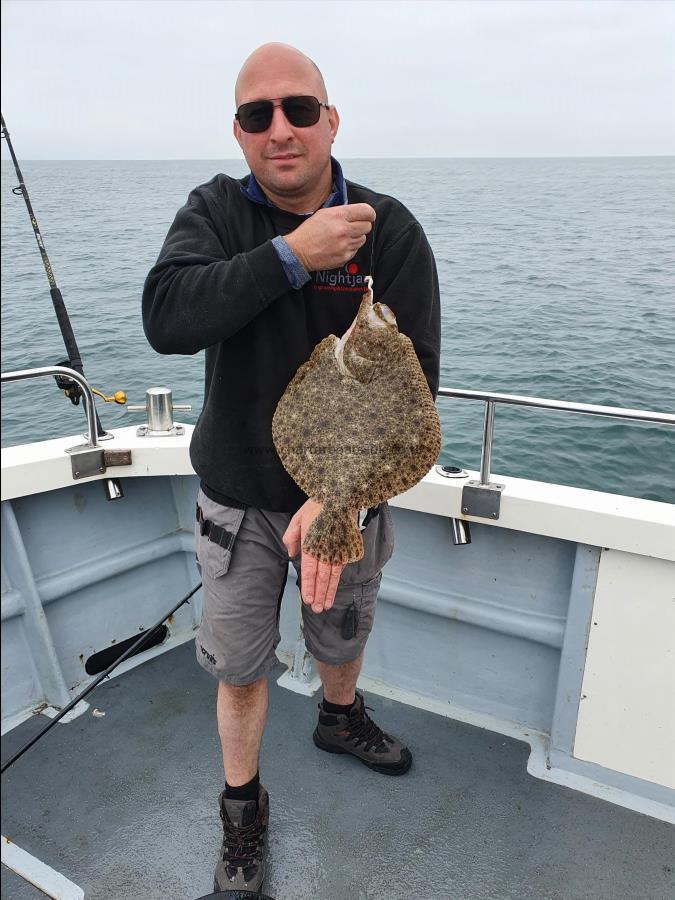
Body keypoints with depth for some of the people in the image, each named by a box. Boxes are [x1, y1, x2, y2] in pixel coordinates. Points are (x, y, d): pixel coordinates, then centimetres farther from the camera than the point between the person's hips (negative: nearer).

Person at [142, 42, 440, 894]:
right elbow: (166, 318, -24)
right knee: (240, 667, 12)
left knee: (342, 636, 23)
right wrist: (290, 256, -30)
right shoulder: (215, 210, -6)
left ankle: (340, 719, 58)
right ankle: (242, 808, 40)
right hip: (237, 498, 0)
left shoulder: (390, 230, -11)